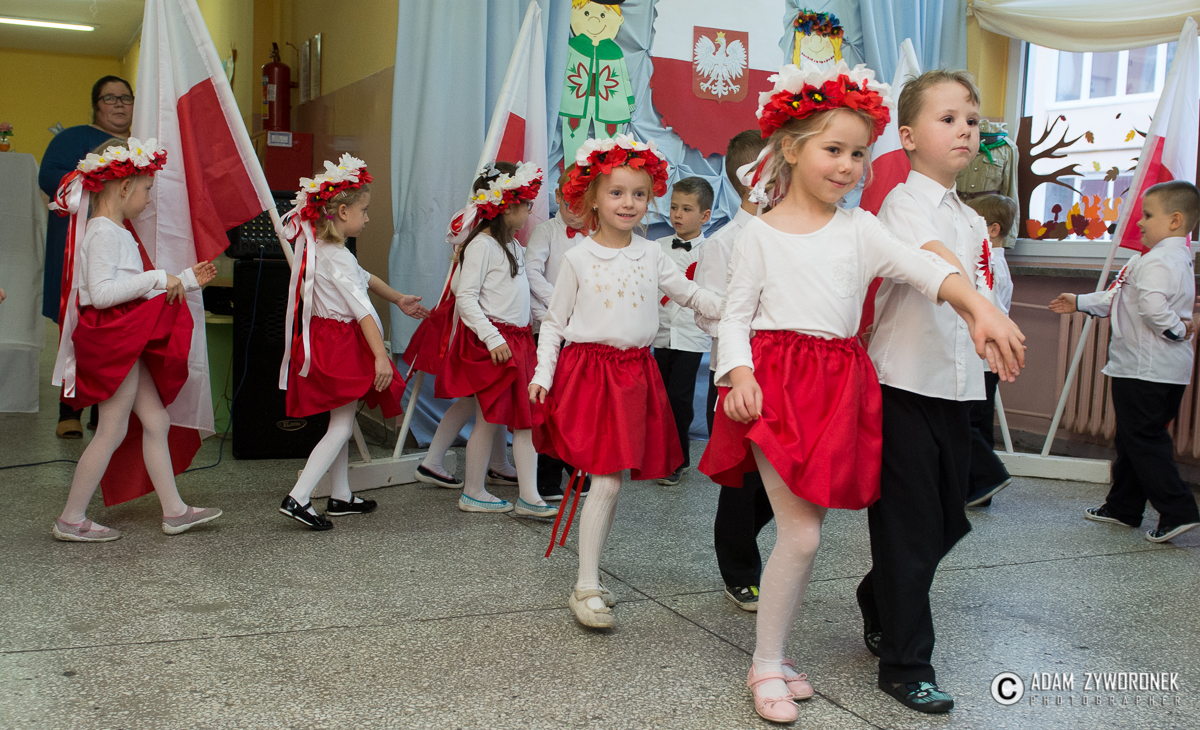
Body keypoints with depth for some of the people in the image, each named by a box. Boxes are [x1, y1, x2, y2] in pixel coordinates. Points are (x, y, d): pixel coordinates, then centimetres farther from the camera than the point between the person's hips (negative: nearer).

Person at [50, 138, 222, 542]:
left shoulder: (115, 232, 17)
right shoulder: (104, 233, -16)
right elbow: (100, 292, -26)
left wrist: (187, 280, 22)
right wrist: (157, 278, -22)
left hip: (128, 340, 10)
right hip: (113, 338, -10)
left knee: (157, 421, 11)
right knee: (112, 430, -3)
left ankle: (174, 510, 16)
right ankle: (71, 519, 8)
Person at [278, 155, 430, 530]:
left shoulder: (319, 246, 11)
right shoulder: (337, 257, -21)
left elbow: (365, 278, 25)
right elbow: (362, 309, -27)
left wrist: (398, 299, 34)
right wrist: (381, 356, -30)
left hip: (326, 340, 10)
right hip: (340, 344, -10)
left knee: (341, 421, 16)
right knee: (342, 426, -5)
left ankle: (341, 497, 26)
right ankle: (297, 498, -8)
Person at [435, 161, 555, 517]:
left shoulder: (512, 244, 16)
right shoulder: (482, 244, -12)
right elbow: (465, 297, -17)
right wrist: (492, 338, -22)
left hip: (517, 338, 9)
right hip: (491, 343, -9)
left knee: (526, 418, 5)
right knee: (488, 419, 0)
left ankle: (529, 496, 7)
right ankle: (473, 493, 15)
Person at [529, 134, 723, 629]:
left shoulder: (651, 256, 8)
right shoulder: (578, 258, -1)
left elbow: (690, 294, 15)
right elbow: (554, 320, 2)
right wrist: (543, 374, -8)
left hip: (635, 373, 4)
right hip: (587, 369, -4)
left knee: (610, 481, 8)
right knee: (606, 481, -11)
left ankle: (587, 581, 19)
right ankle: (587, 587, -2)